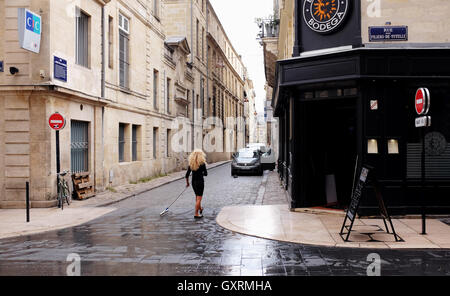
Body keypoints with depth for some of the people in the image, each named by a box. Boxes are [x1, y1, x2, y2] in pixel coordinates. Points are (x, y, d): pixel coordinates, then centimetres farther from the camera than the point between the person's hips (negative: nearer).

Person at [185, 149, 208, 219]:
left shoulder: (191, 164, -1)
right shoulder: (202, 164, -13)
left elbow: (187, 175, 1)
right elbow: (206, 174, -8)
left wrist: (187, 183, 13)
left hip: (193, 182, 5)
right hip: (200, 182, -5)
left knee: (197, 197, 23)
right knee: (199, 198, 0)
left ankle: (200, 209, 43)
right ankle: (196, 214, -2)